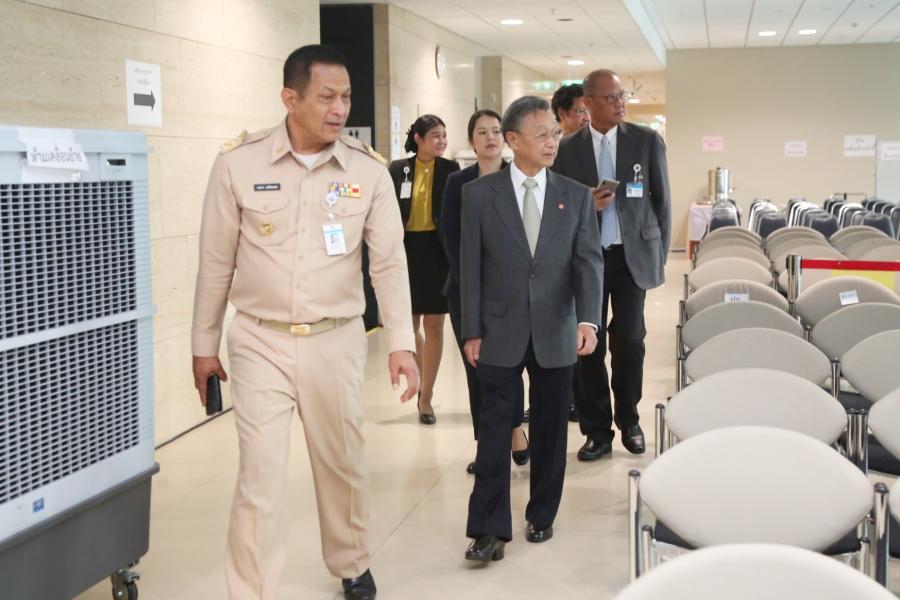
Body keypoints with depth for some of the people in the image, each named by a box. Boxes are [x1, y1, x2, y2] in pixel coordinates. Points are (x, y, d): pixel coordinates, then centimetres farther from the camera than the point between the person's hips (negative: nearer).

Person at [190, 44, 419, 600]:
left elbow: (390, 261, 0)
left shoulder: (369, 169, -4)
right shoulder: (238, 162, -8)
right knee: (261, 477, -3)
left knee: (343, 465, 16)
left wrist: (401, 343, -7)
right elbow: (217, 263, 0)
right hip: (261, 342, -2)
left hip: (337, 341, 2)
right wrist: (204, 345, 5)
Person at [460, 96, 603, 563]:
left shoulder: (576, 196, 3)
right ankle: (490, 528, 6)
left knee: (550, 431, 11)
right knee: (494, 432, 0)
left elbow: (589, 261, -3)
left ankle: (541, 516, 28)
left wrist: (588, 319, -18)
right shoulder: (479, 194, -1)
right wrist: (471, 332, -3)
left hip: (556, 334, 2)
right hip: (500, 334, -1)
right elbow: (471, 267, 0)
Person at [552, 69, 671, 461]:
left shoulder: (648, 141, 2)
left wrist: (659, 257, 3)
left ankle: (628, 421, 23)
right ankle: (597, 431, 13)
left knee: (629, 342, 2)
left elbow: (662, 201, 5)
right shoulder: (567, 149, 2)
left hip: (633, 256, 0)